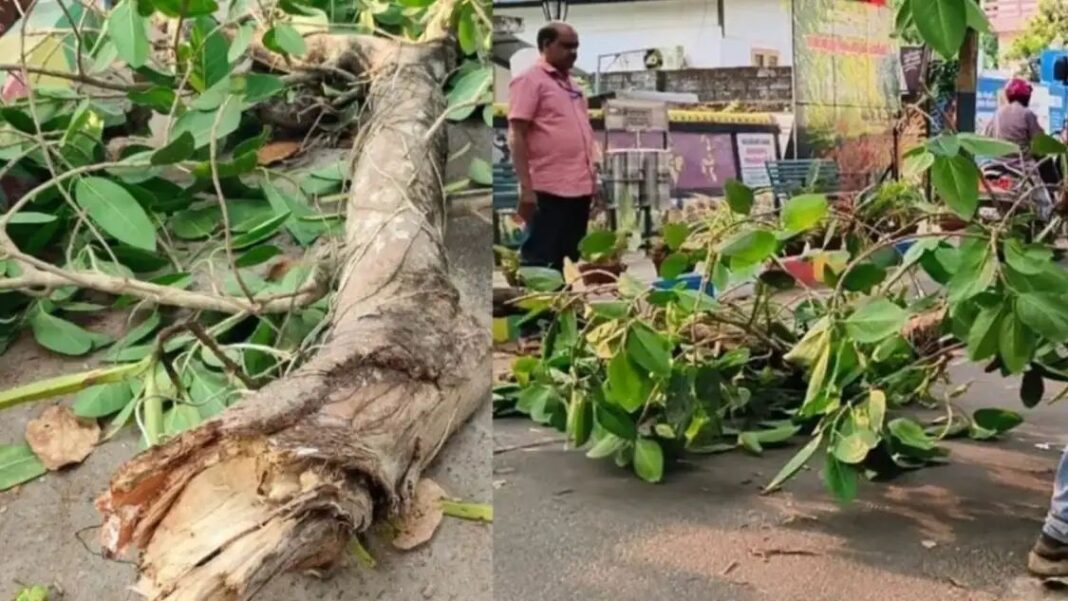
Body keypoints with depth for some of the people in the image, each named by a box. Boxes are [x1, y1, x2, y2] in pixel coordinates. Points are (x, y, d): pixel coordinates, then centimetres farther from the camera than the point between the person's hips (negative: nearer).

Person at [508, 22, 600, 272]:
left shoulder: (571, 83, 19)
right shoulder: (530, 80, -5)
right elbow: (517, 136, -11)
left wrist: (593, 177, 17)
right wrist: (526, 188, -17)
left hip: (580, 187, 8)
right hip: (548, 189, -8)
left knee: (570, 261, 12)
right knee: (539, 260, -4)